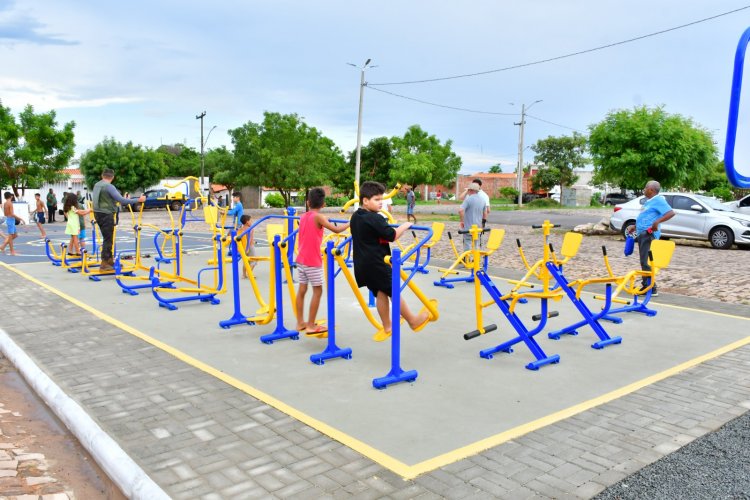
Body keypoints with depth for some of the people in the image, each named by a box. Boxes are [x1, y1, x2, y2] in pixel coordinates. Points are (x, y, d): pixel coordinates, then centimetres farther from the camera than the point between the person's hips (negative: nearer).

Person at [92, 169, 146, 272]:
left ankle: (109, 260, 26)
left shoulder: (96, 185, 10)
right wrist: (138, 200, -18)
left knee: (107, 238, 18)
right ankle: (104, 264, -1)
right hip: (106, 214, -9)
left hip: (98, 213, 9)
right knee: (107, 239, -3)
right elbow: (121, 200, -22)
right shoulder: (109, 186, -16)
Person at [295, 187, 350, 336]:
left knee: (302, 290, 11)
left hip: (301, 259, 7)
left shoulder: (303, 217, 9)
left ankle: (300, 323, 18)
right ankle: (311, 326, 1)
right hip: (313, 261, -7)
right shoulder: (318, 217, -12)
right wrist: (350, 223, -6)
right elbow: (336, 229, -21)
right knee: (317, 291, 0)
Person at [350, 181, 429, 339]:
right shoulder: (374, 219, -19)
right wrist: (405, 226, -3)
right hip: (377, 264, -8)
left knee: (380, 293, 15)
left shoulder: (355, 217, 9)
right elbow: (392, 236, -19)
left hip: (362, 264, 8)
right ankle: (413, 321, 18)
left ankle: (387, 328, 21)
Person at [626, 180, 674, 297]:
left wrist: (657, 222, -32)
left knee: (646, 261, -11)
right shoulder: (649, 201, 18)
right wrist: (635, 227, 26)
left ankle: (651, 289, -9)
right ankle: (646, 286, 20)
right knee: (644, 261, 13)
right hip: (642, 234, 10)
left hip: (649, 234, -10)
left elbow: (671, 213, -23)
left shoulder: (658, 200, -11)